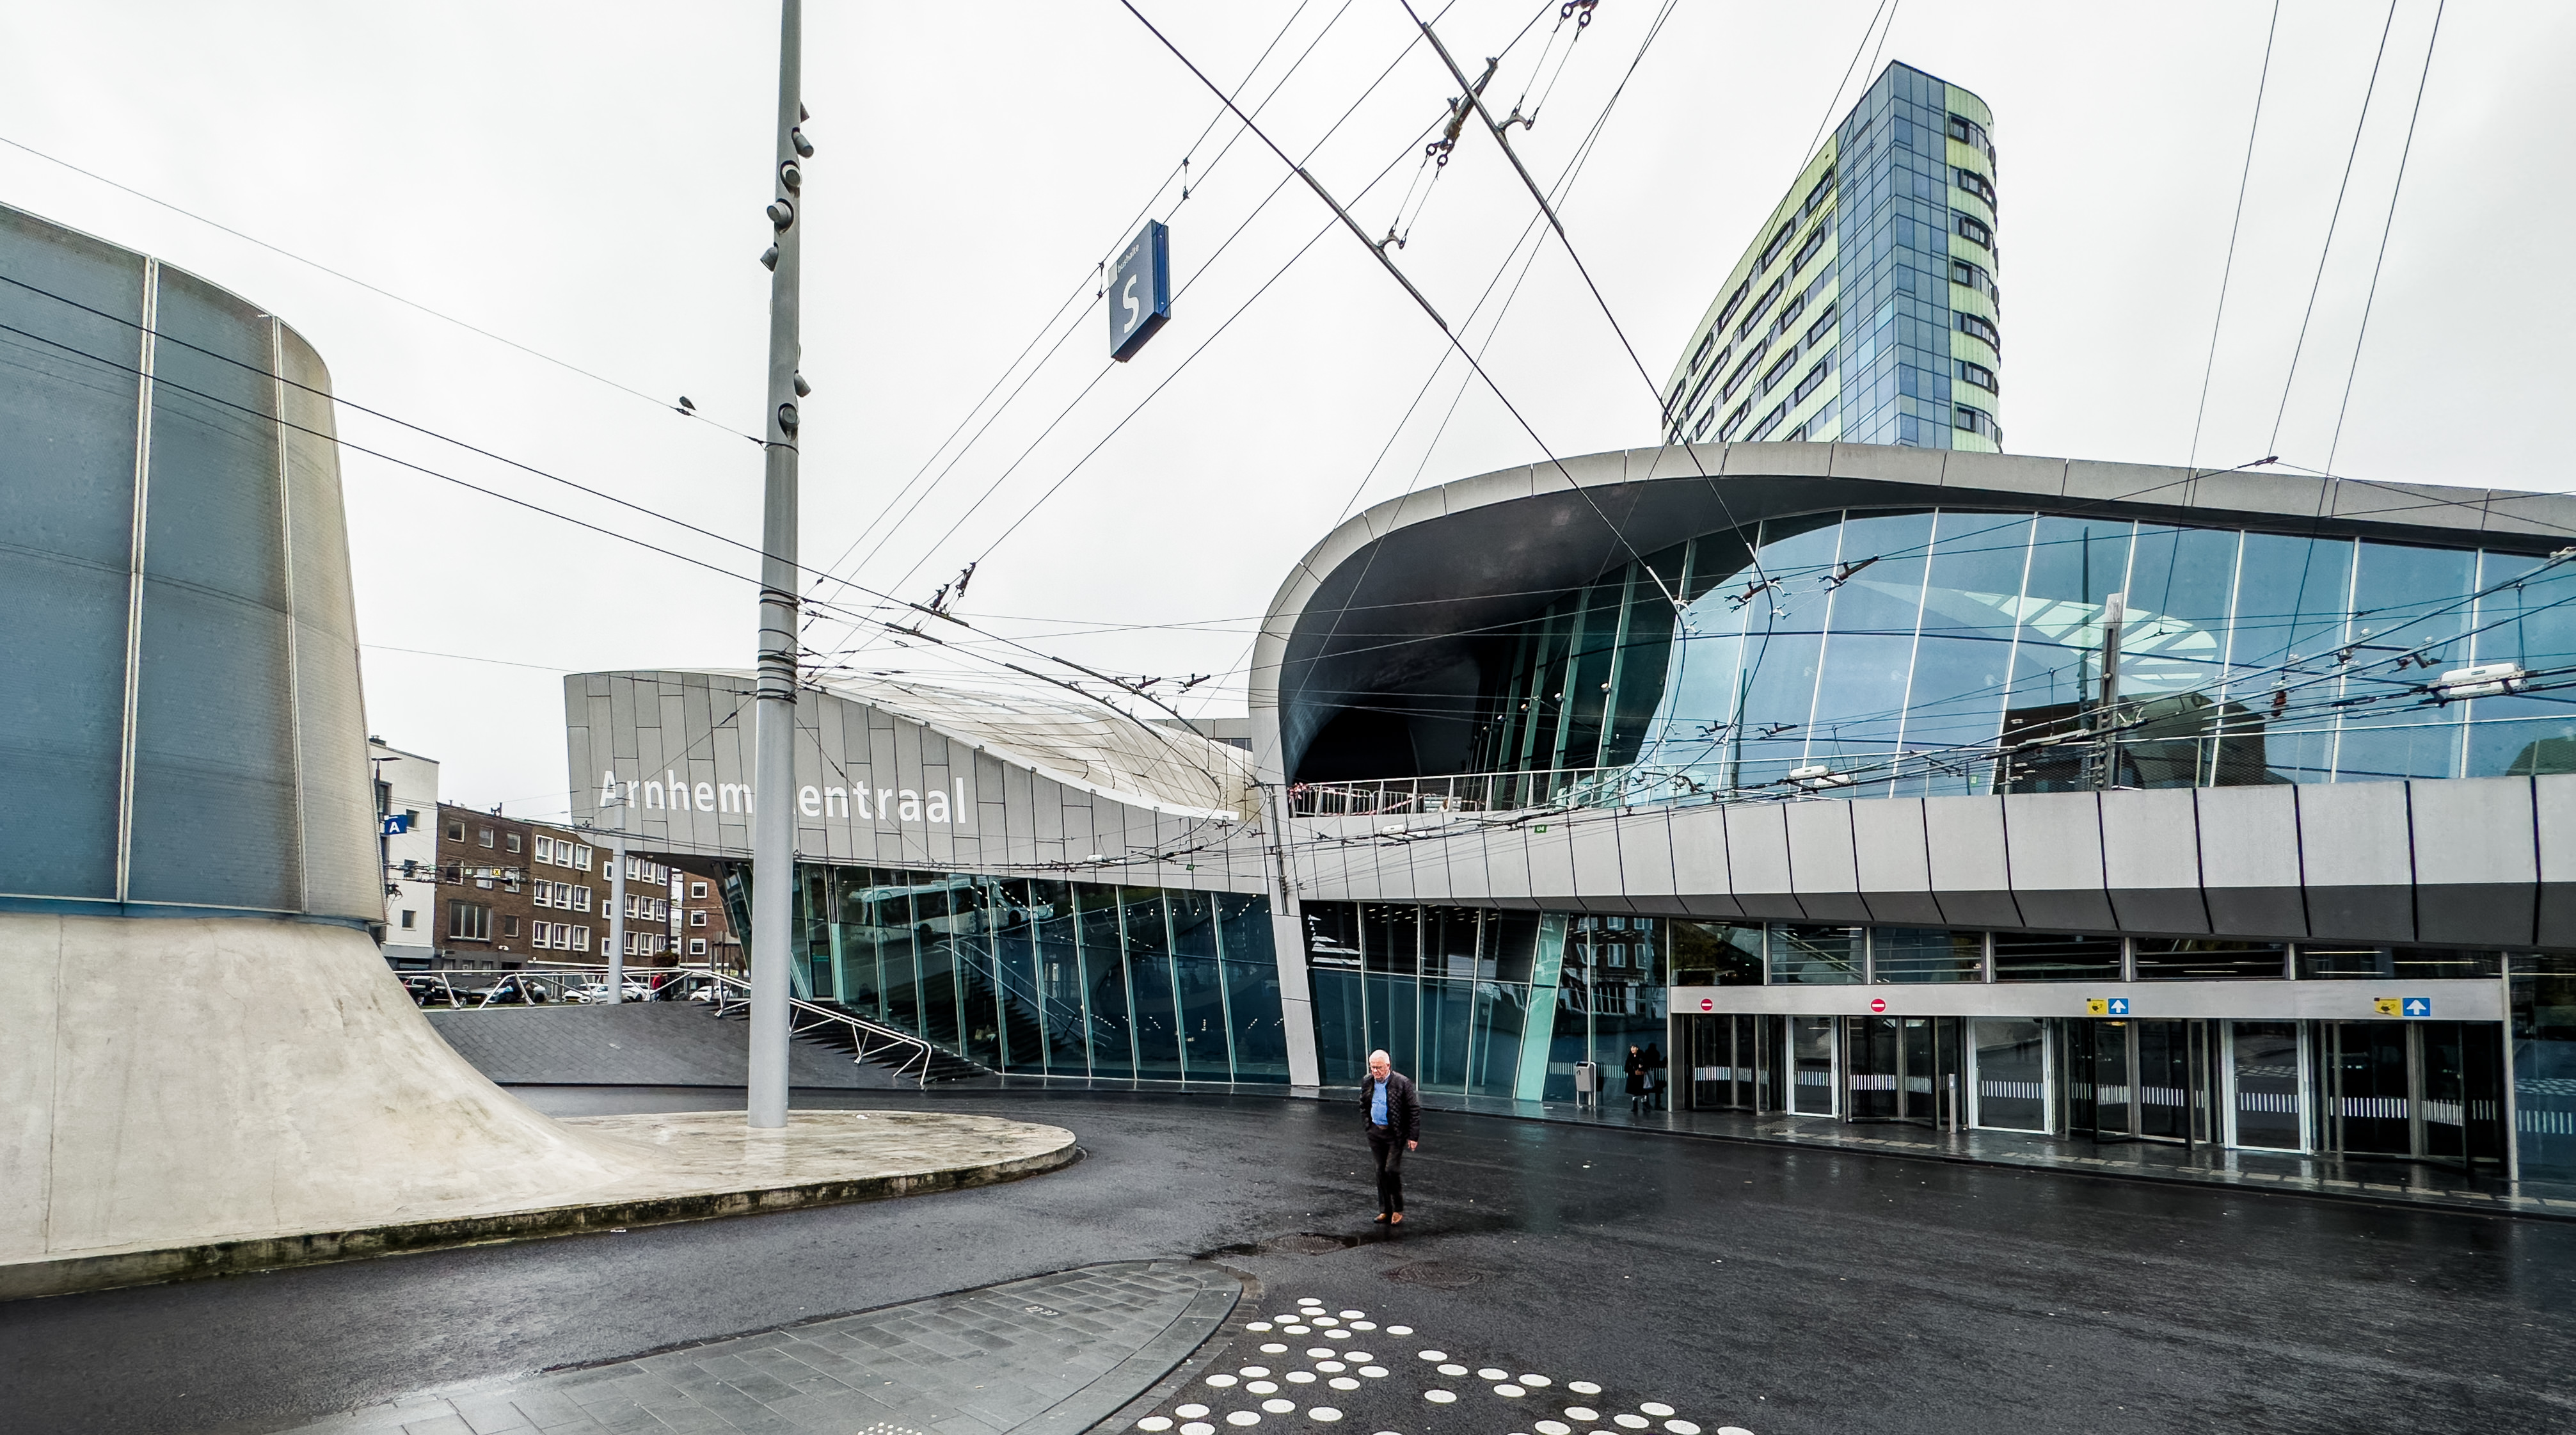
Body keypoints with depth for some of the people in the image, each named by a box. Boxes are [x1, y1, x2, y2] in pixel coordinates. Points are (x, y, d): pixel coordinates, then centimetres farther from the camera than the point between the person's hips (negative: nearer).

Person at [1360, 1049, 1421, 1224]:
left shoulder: (1402, 1083, -14)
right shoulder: (1367, 1083, 2)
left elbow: (1415, 1110, -10)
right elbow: (1363, 1106, 18)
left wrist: (1414, 1136, -11)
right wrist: (1366, 1125, 10)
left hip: (1395, 1134, -5)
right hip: (1376, 1133, 5)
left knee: (1392, 1170, -9)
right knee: (1381, 1171, 10)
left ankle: (1398, 1210, 9)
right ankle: (1385, 1210, 20)